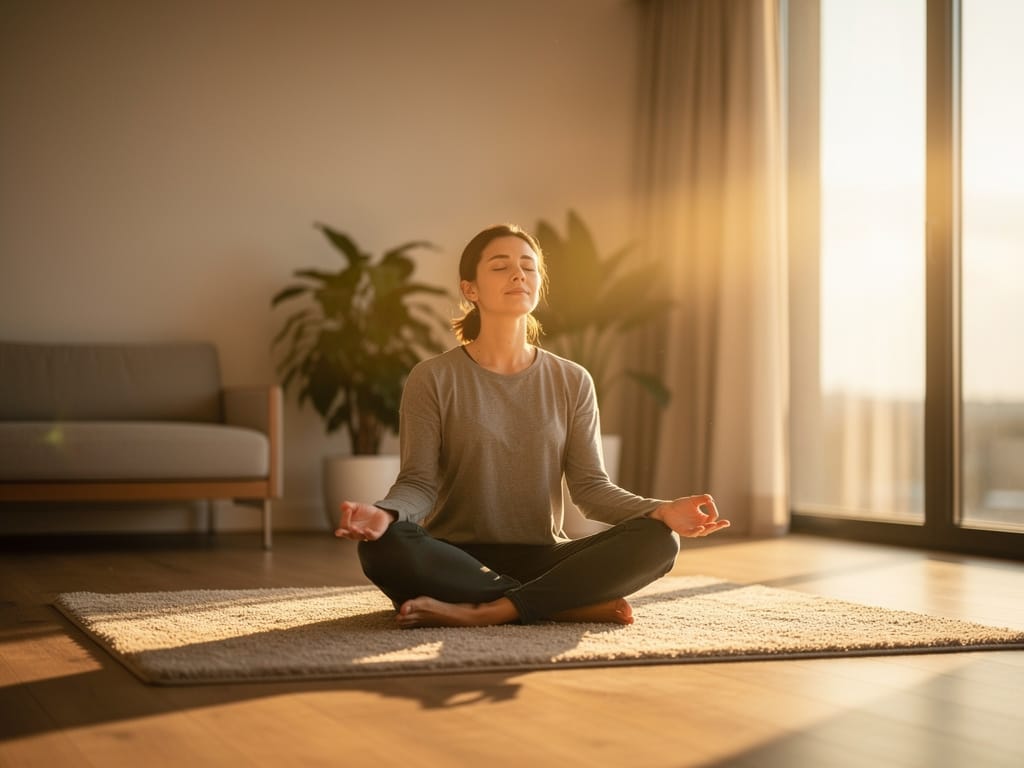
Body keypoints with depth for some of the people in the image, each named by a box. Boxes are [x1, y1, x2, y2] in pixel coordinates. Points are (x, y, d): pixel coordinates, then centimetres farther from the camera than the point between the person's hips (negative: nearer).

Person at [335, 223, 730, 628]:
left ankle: (486, 612, -29)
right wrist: (384, 512, -30)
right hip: (458, 560, -2)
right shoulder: (433, 379, 0)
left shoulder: (572, 382, 8)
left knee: (656, 539, -23)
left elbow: (591, 487, 2)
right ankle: (577, 602, -26)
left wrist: (660, 510, -17)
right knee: (386, 545, -36)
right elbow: (419, 482, -6)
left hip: (542, 559, 2)